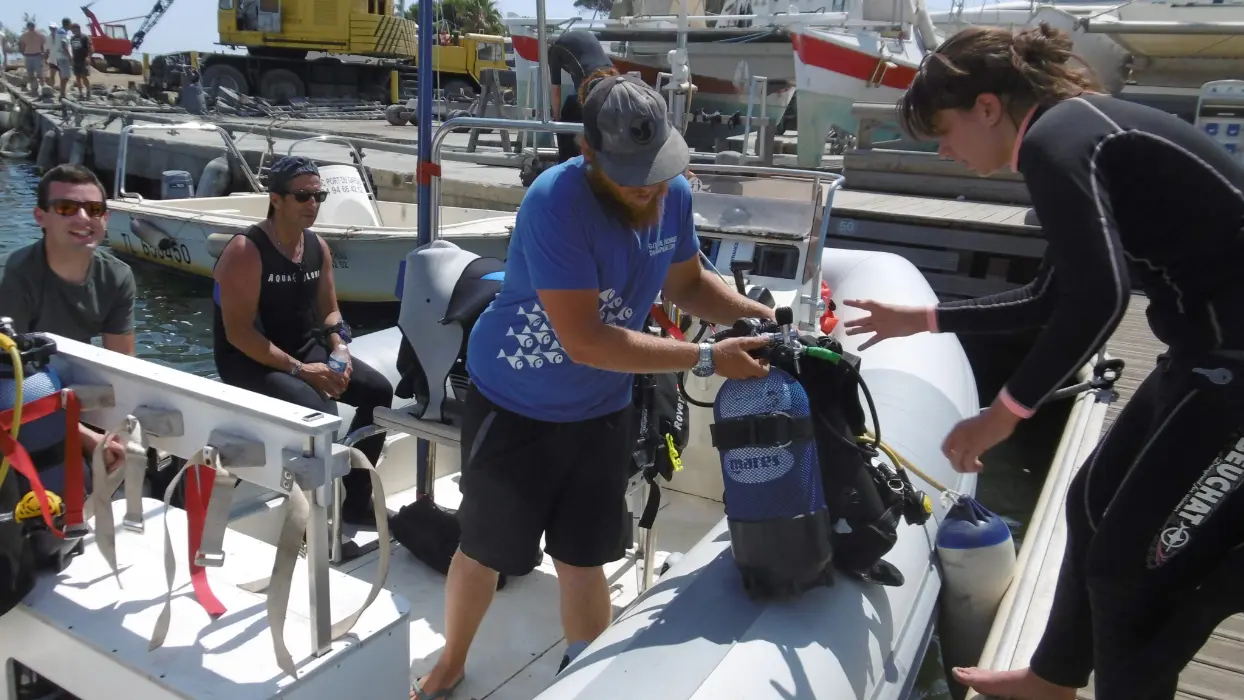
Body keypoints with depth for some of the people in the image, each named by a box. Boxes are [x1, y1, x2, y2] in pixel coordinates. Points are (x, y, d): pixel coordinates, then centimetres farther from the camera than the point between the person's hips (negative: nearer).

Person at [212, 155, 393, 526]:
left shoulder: (318, 247, 5)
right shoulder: (246, 251, -17)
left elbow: (329, 312, 13)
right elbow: (238, 333, -22)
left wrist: (339, 353, -8)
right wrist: (299, 370, -26)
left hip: (307, 350, 8)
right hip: (250, 362, -7)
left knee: (378, 390, -7)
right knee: (318, 412, -32)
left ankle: (356, 499, 4)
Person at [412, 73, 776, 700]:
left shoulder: (672, 194, -12)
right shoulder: (555, 203, -31)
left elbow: (688, 283, 6)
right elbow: (585, 341, -34)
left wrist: (757, 314, -12)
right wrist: (706, 359, -32)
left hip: (599, 411, 4)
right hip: (514, 404, -4)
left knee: (582, 558, 15)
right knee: (483, 549, 15)